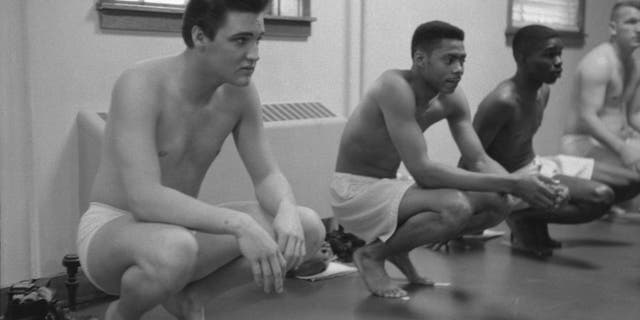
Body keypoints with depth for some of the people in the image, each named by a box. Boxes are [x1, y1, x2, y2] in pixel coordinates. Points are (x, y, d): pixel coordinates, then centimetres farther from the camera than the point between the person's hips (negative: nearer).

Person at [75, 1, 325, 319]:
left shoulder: (239, 91, -7)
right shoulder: (141, 85, -26)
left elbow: (268, 177, -3)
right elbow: (144, 199, -35)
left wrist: (287, 212, -27)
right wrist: (240, 224, -44)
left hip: (178, 228, 6)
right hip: (111, 231, -5)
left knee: (307, 227, -11)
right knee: (175, 249, -42)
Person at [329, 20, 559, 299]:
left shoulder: (452, 98, -2)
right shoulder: (395, 87, -26)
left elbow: (480, 161, 0)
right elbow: (422, 170, -31)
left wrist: (519, 184, -22)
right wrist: (510, 183, -31)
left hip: (388, 188, 8)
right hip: (355, 191, -8)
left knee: (497, 203, -1)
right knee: (456, 206, -31)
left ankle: (397, 249, 11)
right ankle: (372, 254, -7)